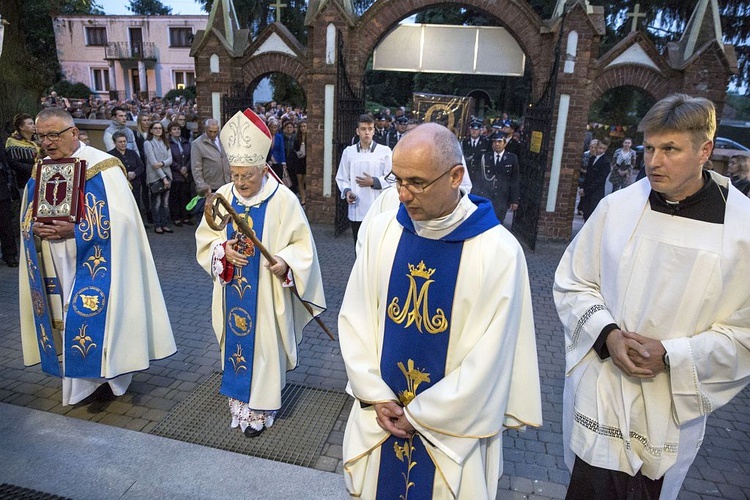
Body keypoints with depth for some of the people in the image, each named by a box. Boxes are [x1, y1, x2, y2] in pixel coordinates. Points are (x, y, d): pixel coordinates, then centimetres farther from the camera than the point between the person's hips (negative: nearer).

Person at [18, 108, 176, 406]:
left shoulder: (102, 167, -11)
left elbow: (121, 218, -17)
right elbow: (26, 219, 14)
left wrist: (75, 230, -23)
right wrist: (37, 229, -9)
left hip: (93, 267, -6)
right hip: (57, 269, 6)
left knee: (95, 319, -1)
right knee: (65, 321, 13)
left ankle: (106, 376, 17)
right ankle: (80, 380, 28)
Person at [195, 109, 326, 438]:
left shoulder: (283, 199, -12)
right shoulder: (223, 196, 1)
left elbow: (302, 244, -9)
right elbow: (205, 239, 7)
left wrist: (285, 261, -27)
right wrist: (223, 250, -14)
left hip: (267, 294, -4)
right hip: (233, 292, 4)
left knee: (264, 346, 7)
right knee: (236, 342, 15)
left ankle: (261, 406, 25)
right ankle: (238, 398, 35)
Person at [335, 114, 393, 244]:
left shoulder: (384, 151, -3)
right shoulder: (348, 151, 5)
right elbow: (342, 178, 10)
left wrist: (373, 182, -12)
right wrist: (347, 191, -7)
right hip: (356, 210, 3)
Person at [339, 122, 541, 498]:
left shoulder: (499, 252, -18)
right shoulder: (381, 230, -8)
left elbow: (488, 358, -16)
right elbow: (354, 317, -3)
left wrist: (420, 415, -11)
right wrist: (375, 396, -9)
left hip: (452, 430, -3)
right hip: (377, 415, 4)